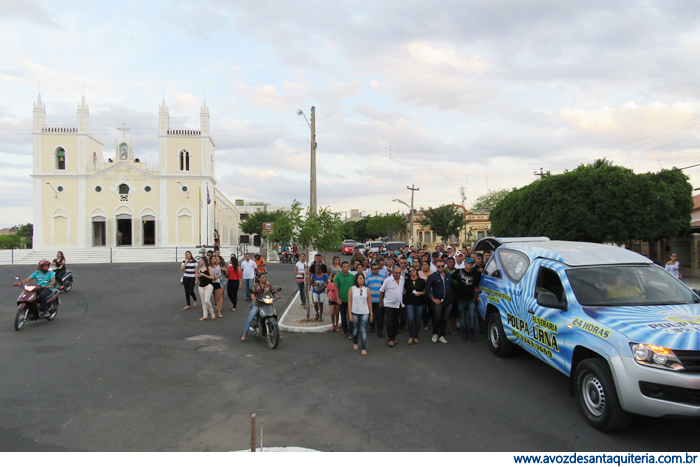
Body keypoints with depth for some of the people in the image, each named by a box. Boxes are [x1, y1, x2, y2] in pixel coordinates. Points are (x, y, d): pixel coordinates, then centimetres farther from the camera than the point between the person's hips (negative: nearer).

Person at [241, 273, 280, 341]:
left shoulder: (268, 284, 6)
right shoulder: (255, 285, 3)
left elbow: (273, 292, 5)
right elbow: (252, 292, -10)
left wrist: (276, 295, -16)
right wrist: (253, 297, -31)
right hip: (257, 304, -1)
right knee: (250, 318, -12)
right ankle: (245, 333, 3)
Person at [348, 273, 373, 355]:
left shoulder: (366, 289, 3)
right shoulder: (352, 289, 0)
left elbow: (369, 302, 6)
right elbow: (349, 302, 0)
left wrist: (371, 313, 5)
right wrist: (350, 314, -4)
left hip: (365, 313, 0)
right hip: (355, 313, 0)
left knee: (363, 330, -6)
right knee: (355, 330, 12)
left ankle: (363, 348, -2)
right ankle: (355, 343, 38)